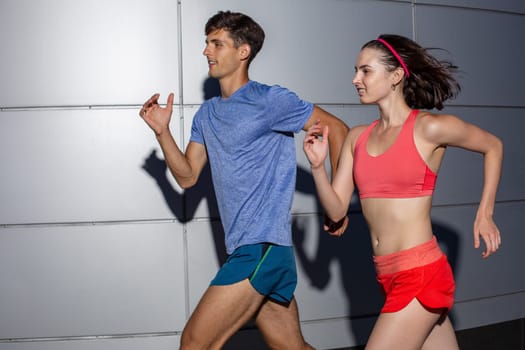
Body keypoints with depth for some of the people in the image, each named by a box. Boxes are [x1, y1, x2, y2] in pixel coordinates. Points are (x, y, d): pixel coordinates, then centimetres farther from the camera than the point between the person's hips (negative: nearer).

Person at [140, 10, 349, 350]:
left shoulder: (270, 100, -6)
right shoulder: (207, 114, 16)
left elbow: (337, 129, -3)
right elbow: (187, 176, 15)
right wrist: (162, 131, 0)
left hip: (263, 247, -8)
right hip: (245, 248, 8)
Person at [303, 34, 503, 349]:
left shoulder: (429, 128, -9)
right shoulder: (357, 137, 8)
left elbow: (493, 146, 7)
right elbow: (336, 211, 6)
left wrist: (485, 214, 4)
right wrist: (318, 166, -9)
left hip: (421, 276, -6)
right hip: (390, 277, 6)